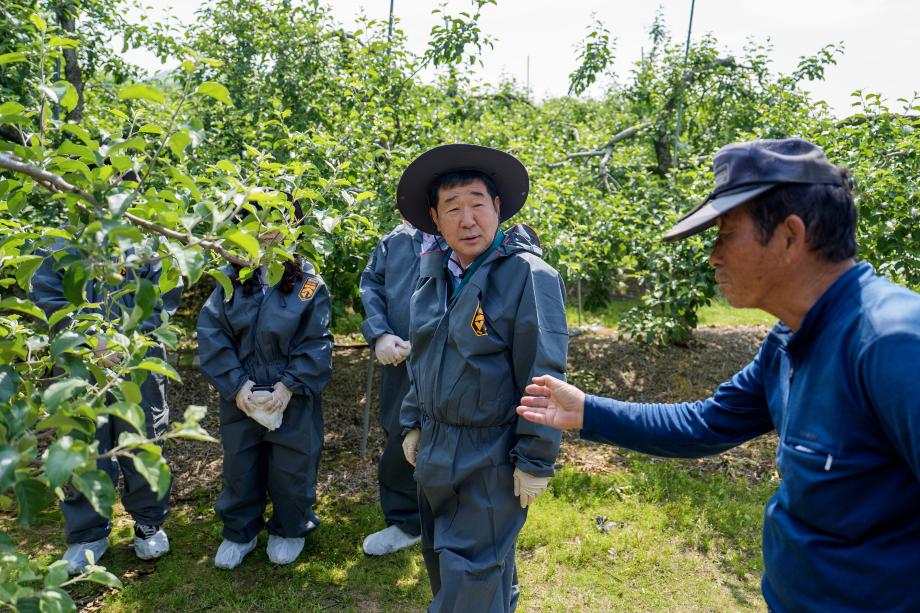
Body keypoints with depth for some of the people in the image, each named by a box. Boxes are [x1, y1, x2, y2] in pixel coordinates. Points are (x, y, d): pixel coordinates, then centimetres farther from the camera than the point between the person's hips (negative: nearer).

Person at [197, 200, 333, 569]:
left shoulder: (308, 281, -7)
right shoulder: (231, 277, -1)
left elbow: (317, 343, -8)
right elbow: (211, 332, -5)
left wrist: (289, 385, -16)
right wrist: (236, 383, -14)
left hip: (292, 400, -2)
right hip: (240, 398, 2)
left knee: (291, 469, 12)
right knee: (239, 467, 17)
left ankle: (290, 530, 38)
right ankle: (239, 532, 41)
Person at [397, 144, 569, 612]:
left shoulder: (528, 276, -18)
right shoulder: (434, 273, 4)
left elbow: (543, 379, -18)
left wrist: (536, 463, -16)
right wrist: (413, 425, 15)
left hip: (493, 459, -7)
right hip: (436, 450, 8)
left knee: (472, 575, 2)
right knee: (441, 561, 23)